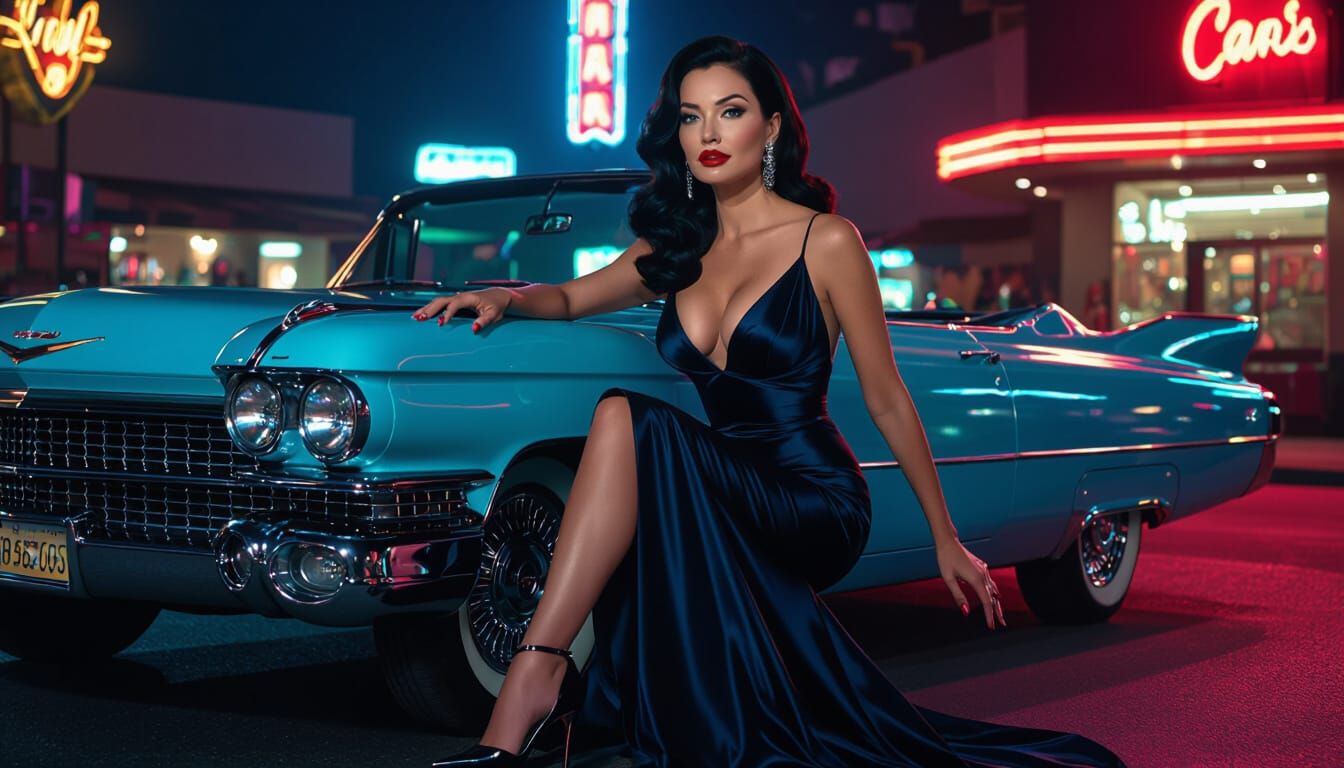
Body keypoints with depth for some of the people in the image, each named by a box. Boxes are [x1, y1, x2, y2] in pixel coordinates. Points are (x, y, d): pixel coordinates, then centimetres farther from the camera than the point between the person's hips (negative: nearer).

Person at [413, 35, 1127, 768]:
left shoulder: (826, 241, -4)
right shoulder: (677, 247, 11)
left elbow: (888, 401, 0)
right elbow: (569, 298, 23)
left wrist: (947, 540, 6)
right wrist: (504, 297, -2)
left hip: (816, 502, -5)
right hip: (730, 497, 5)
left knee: (629, 417, -28)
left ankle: (537, 676, -32)